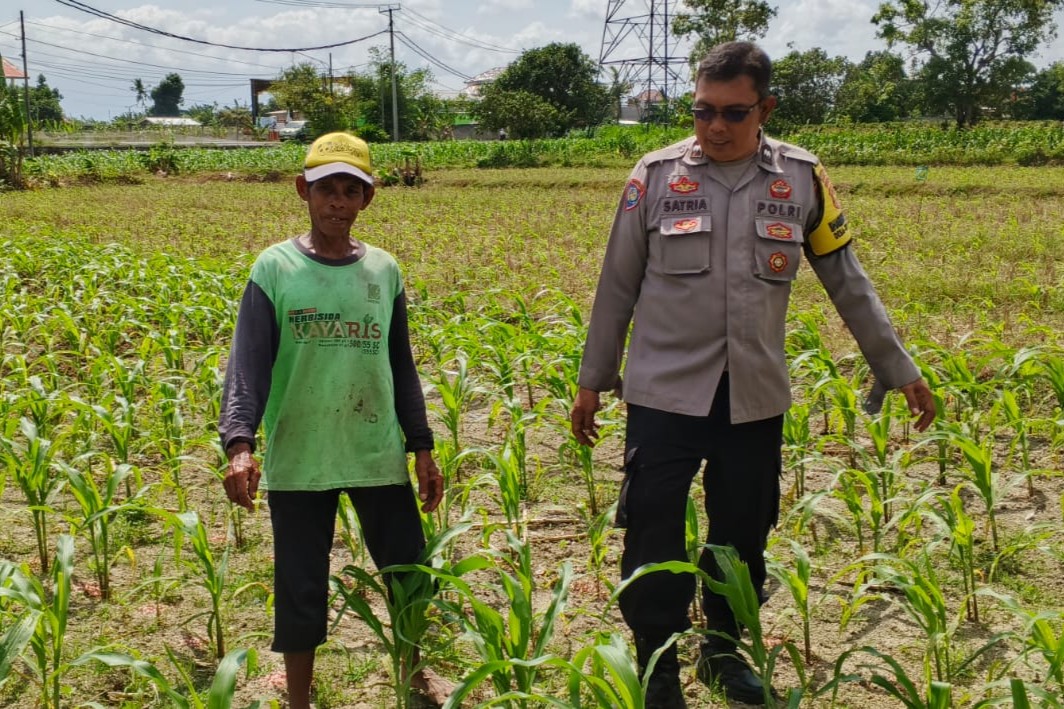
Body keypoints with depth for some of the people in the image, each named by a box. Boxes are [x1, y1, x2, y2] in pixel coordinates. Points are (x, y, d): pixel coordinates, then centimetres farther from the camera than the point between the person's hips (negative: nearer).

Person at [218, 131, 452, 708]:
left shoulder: (383, 270, 5)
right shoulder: (275, 268, -5)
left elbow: (400, 367, 11)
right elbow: (248, 364, -12)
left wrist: (422, 448, 10)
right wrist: (239, 445, -26)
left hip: (379, 456, 3)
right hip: (298, 461, -3)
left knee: (409, 571, 14)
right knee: (300, 588, 7)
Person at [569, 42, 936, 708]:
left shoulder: (803, 179, 0)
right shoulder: (657, 174, -3)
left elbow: (849, 284, 9)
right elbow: (618, 286, 4)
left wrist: (900, 368, 10)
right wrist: (593, 380, 7)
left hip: (754, 396, 2)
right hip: (664, 392, -1)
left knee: (743, 534, 12)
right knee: (653, 534, -2)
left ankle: (724, 650, 34)